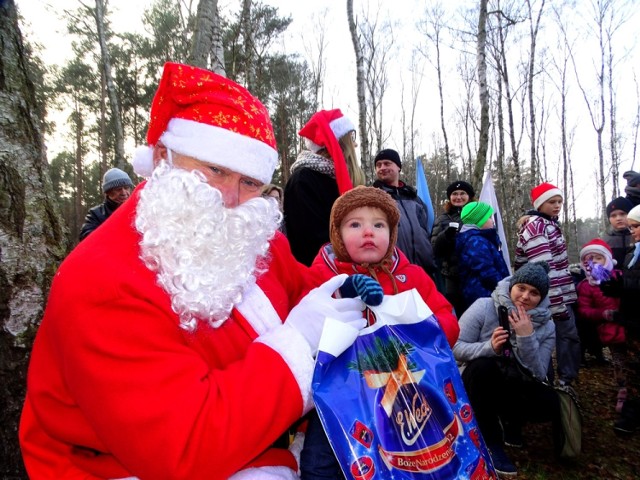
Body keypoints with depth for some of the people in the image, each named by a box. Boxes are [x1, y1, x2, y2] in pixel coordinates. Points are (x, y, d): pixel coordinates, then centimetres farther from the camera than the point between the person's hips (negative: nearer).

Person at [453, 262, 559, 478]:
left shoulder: (546, 326, -8)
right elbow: (455, 347, -20)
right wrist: (489, 347, -36)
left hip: (516, 387, 3)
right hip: (480, 382, -2)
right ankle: (490, 442, -16)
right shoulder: (484, 307, -18)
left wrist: (527, 337, -28)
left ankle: (511, 422, 11)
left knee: (552, 404, -26)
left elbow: (538, 375, -15)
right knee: (483, 365, -36)